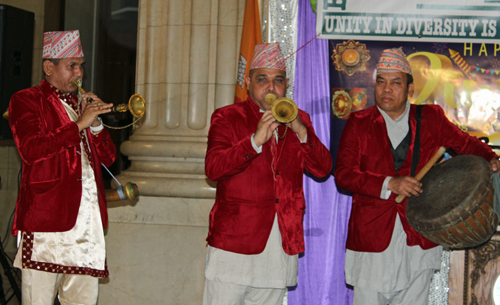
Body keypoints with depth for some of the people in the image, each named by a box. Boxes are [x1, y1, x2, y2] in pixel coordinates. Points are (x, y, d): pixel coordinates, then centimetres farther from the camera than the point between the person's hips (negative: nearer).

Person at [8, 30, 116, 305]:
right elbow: (31, 151, -14)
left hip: (88, 219, 6)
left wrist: (95, 124, 3)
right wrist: (79, 125, -13)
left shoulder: (82, 104, 23)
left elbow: (108, 158, 20)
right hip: (46, 218, -6)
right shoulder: (26, 101, 3)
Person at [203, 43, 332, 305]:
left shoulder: (299, 120, 16)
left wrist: (300, 131, -10)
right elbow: (212, 169, -11)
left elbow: (323, 169, 5)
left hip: (282, 242, 3)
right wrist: (255, 141, -21)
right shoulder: (227, 117, 4)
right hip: (234, 242, -3)